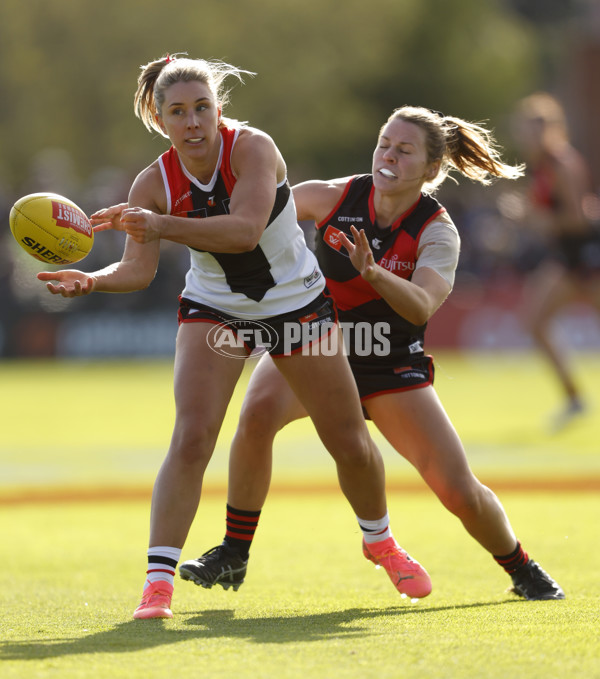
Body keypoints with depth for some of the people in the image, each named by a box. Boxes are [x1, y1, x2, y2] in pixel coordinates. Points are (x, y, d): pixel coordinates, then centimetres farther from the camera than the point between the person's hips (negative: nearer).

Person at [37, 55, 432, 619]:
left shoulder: (252, 147, -26)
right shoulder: (153, 183, -16)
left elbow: (245, 230, -41)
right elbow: (139, 267, -21)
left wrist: (164, 225, -52)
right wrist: (92, 281, -42)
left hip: (297, 303, -1)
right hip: (214, 311, 1)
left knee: (349, 443, 9)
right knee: (191, 438, -21)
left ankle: (380, 541, 38)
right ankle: (158, 580, -20)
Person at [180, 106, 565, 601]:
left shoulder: (438, 232, -17)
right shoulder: (335, 197, -11)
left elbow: (421, 306, -36)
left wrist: (371, 270, -53)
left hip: (391, 368, -1)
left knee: (459, 491, -7)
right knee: (259, 411, -32)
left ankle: (523, 570, 25)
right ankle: (233, 555, -19)